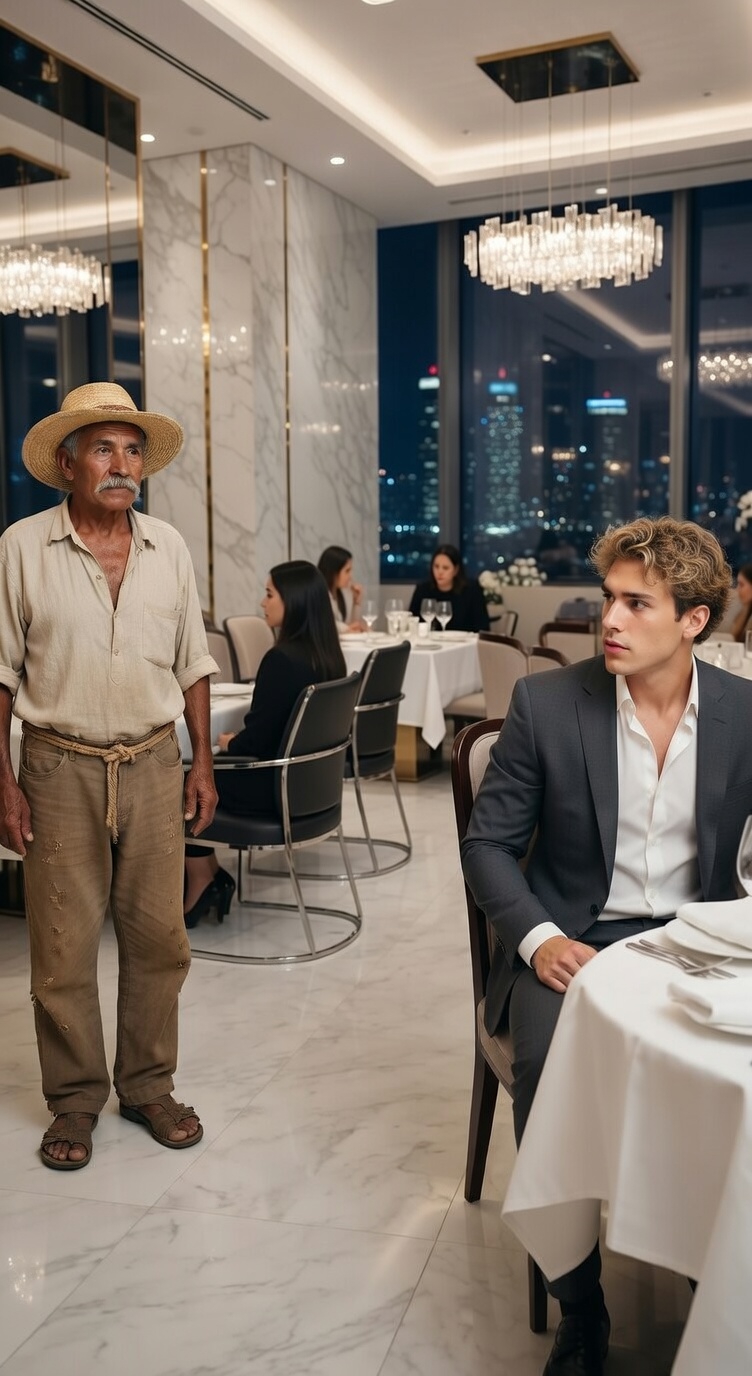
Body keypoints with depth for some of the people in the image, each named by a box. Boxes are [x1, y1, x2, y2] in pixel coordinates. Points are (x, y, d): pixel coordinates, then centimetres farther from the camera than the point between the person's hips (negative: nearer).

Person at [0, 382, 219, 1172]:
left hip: (153, 765, 3)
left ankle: (149, 1086, 27)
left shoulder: (168, 548, 5)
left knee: (157, 938, 9)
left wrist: (202, 764, 8)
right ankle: (74, 1101, 23)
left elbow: (192, 664, 11)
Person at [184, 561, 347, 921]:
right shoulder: (328, 656, 2)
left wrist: (227, 743, -1)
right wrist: (239, 740, 10)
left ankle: (203, 883, 23)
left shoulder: (281, 659, -24)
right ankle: (209, 879, 20)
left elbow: (257, 739, -21)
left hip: (276, 788, -8)